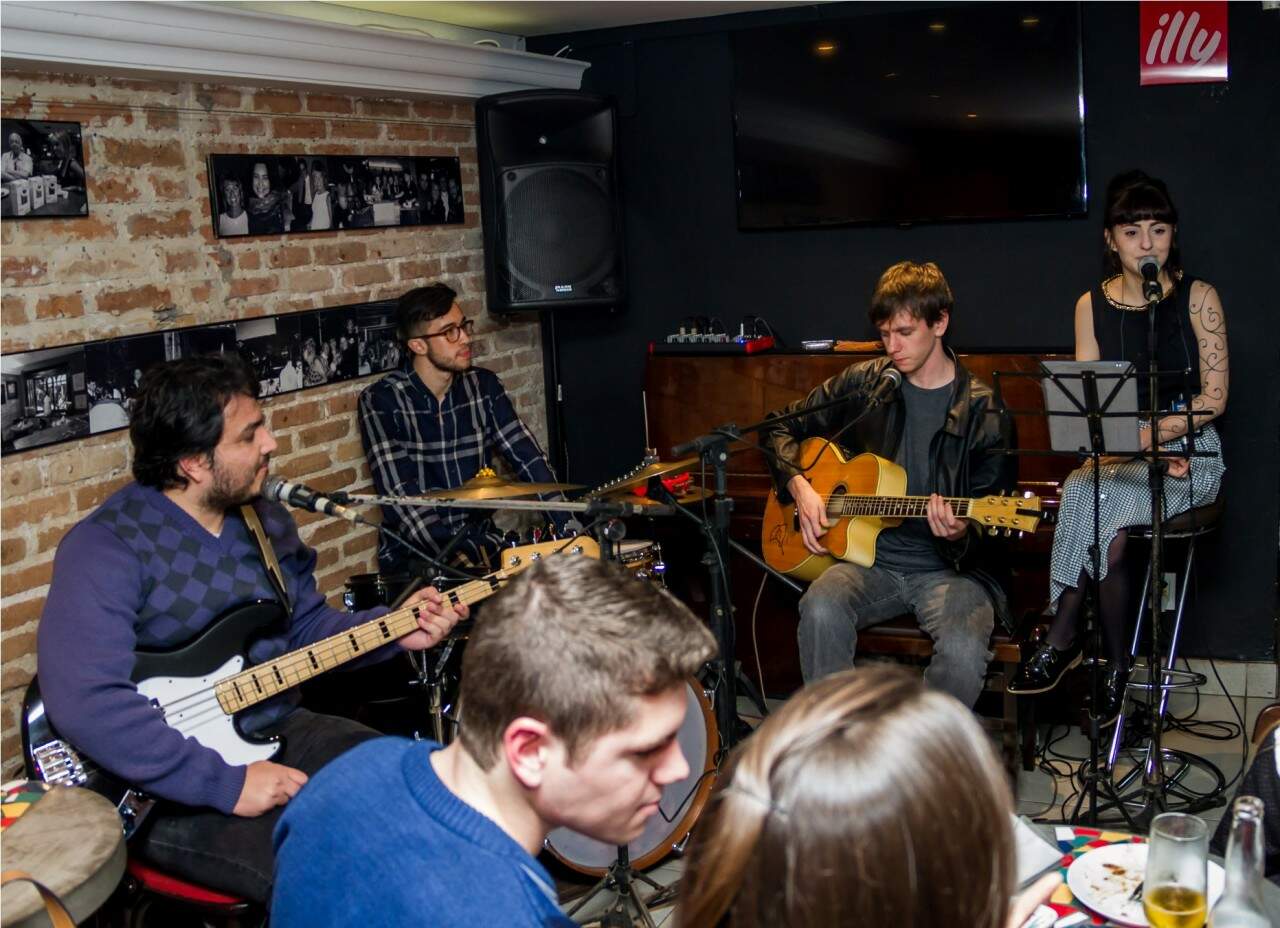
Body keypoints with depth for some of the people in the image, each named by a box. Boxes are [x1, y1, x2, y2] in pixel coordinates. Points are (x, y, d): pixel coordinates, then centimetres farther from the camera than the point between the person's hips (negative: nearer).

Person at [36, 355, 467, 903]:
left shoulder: (264, 519, 5)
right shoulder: (107, 548, -21)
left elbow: (307, 626, 14)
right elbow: (86, 702, -31)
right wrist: (225, 783, -29)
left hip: (276, 731, 8)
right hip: (170, 782, -7)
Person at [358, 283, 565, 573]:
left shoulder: (484, 386, 3)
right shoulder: (381, 400, -11)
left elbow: (528, 457, -3)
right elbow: (400, 495, -20)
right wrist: (462, 558, -30)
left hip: (480, 538, 5)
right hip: (414, 554, -5)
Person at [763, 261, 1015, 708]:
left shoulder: (983, 412, -2)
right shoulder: (862, 383, 7)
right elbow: (784, 427, 18)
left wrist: (960, 534, -24)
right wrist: (799, 486, 1)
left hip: (949, 567, -2)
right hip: (870, 559, 2)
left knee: (963, 650, -31)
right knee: (822, 608, -31)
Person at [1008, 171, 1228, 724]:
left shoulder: (1198, 298, -1)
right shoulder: (1092, 305, 6)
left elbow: (1214, 397, -7)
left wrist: (1150, 434, -20)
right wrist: (1141, 446, -14)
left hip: (1192, 453, -2)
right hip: (1119, 456, 3)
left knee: (1090, 497, -31)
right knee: (1107, 531, -32)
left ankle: (1063, 641, -15)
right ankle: (1115, 668, -17)